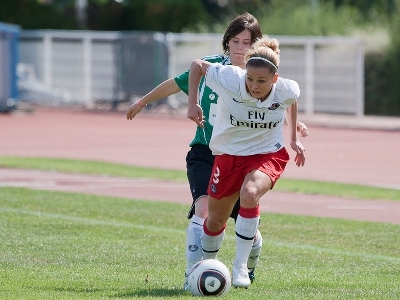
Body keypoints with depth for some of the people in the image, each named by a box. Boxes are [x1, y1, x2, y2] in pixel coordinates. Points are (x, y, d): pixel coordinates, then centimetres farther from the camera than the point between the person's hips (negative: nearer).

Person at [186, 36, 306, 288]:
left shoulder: (286, 90, -20)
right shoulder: (229, 80, -25)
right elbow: (197, 66, -6)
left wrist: (294, 139, 13)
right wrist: (193, 104, -13)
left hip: (268, 154, -1)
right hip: (228, 154, 1)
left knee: (249, 194, -33)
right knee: (216, 218, 11)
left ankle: (240, 267, -24)